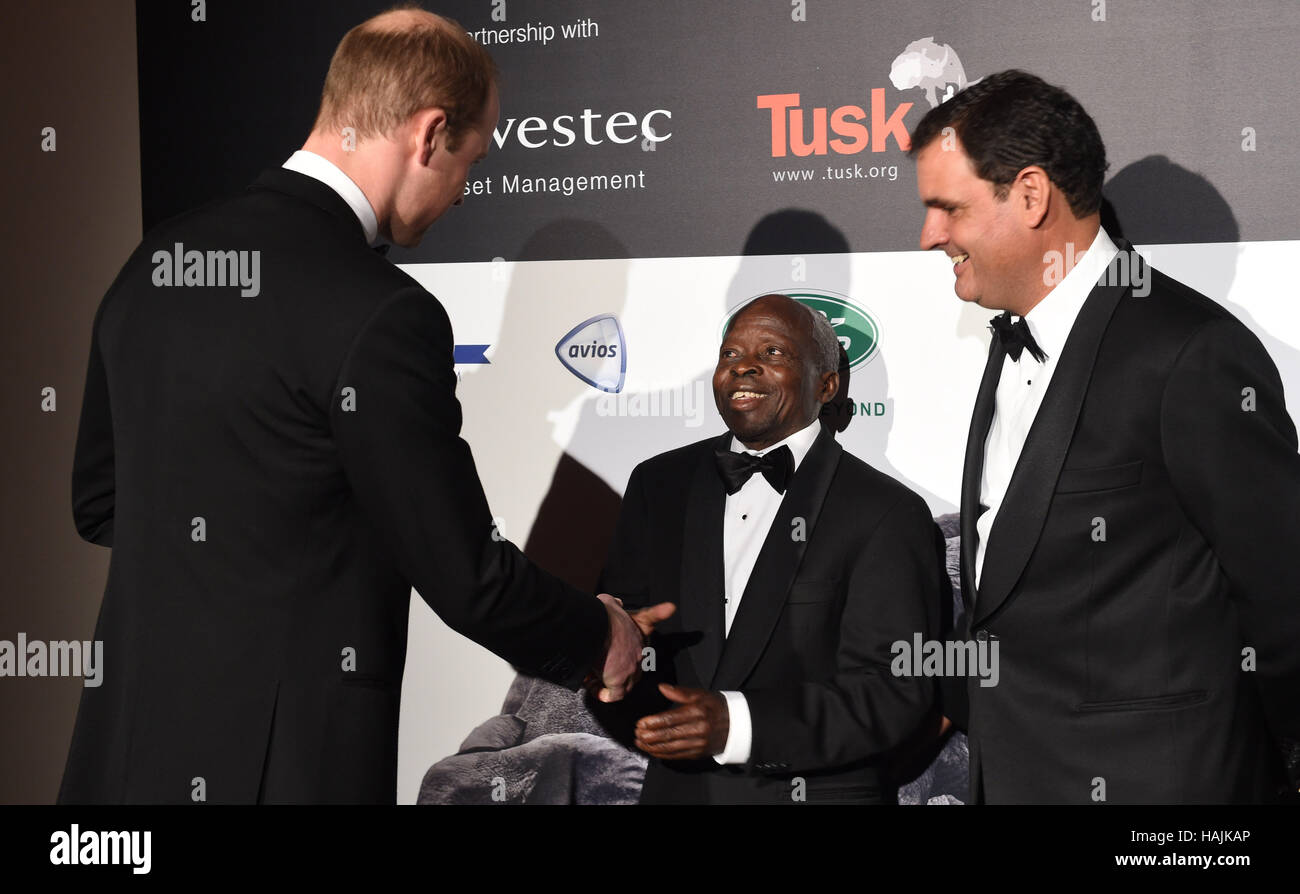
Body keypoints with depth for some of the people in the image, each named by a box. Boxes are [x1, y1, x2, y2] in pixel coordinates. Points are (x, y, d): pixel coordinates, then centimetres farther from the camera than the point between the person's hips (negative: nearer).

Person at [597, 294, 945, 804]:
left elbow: (893, 693, -18)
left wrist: (736, 724, -28)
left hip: (817, 790, -4)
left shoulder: (888, 516, -12)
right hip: (675, 788, 4)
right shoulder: (659, 485, 3)